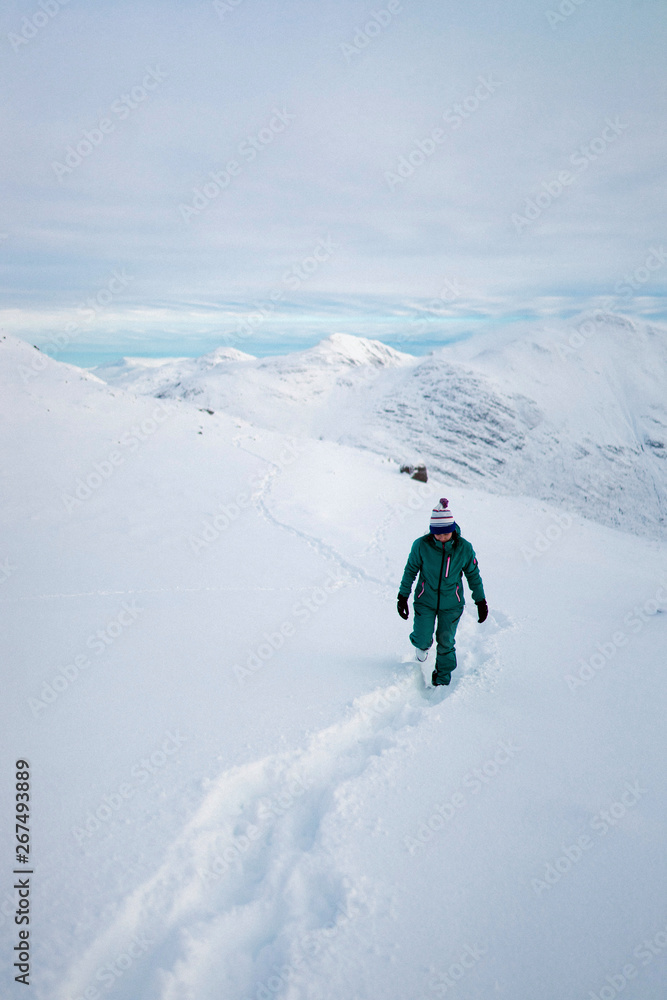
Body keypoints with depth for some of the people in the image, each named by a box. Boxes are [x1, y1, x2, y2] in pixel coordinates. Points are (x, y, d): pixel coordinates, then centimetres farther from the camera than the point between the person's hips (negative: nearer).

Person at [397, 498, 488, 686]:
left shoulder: (464, 548, -15)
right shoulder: (421, 545, -17)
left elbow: (473, 574, 1)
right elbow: (410, 570, -3)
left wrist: (481, 601, 6)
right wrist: (403, 597, 1)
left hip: (451, 605, 0)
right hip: (425, 601, 0)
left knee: (446, 643, 7)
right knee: (422, 639, -1)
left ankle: (442, 679, 30)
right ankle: (424, 645, 39)